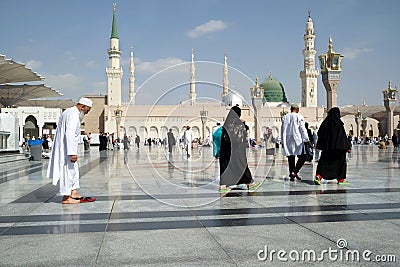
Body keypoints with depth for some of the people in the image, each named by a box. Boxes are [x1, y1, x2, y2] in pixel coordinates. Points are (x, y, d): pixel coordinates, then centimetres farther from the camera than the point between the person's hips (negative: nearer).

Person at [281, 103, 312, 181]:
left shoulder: (285, 117, 10)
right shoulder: (299, 116, -3)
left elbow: (283, 130, 11)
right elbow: (303, 129, -7)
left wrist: (283, 142, 16)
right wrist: (307, 140, -4)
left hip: (287, 140, 5)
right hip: (297, 140, -5)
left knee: (291, 158, 10)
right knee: (302, 157, 2)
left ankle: (291, 174, 9)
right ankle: (294, 171, -13)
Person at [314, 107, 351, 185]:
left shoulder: (325, 122, 4)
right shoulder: (338, 124, -10)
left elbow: (320, 134, 9)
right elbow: (343, 136, -11)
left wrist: (321, 146, 17)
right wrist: (347, 147, -6)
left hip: (326, 147, 4)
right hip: (337, 147, -4)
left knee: (323, 162, 5)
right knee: (341, 161, 13)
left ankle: (318, 176, -17)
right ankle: (341, 179, 18)